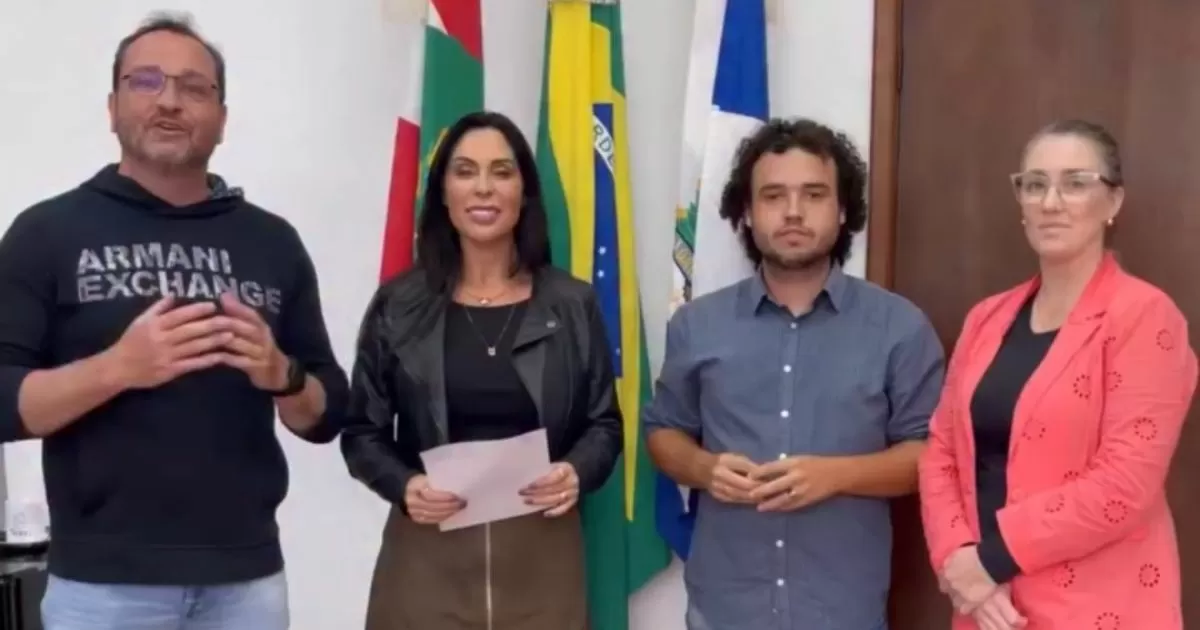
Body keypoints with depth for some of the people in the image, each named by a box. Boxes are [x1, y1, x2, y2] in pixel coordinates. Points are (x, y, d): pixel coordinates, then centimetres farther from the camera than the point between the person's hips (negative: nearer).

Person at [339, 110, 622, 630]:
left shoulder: (573, 304, 5)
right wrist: (403, 486, -13)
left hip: (541, 552, 1)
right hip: (427, 554, 0)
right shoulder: (398, 305, 2)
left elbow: (604, 423, 8)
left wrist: (578, 472, -12)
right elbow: (362, 431, 5)